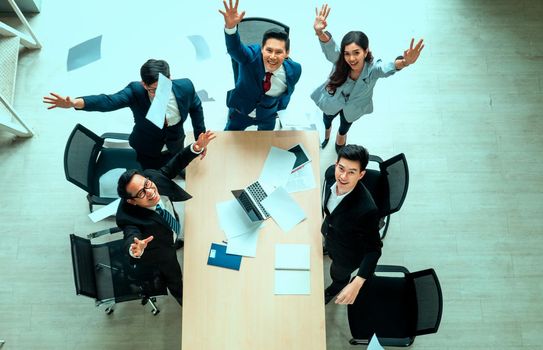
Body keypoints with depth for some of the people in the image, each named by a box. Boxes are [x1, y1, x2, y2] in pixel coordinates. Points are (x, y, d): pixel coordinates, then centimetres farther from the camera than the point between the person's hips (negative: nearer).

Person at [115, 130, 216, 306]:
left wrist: (196, 148, -26)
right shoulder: (128, 216, -38)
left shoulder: (152, 175, -25)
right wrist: (134, 249, -77)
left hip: (173, 231, 6)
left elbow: (174, 165, -11)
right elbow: (131, 236, -53)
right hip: (158, 254, -5)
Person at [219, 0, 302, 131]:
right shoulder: (251, 57, -36)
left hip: (267, 117, 2)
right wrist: (230, 26, -79)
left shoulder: (294, 70, -28)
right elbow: (234, 48, -58)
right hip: (240, 110, -2)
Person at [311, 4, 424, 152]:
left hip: (353, 107, 1)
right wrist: (319, 32, -82)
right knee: (326, 122, 33)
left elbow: (387, 68, -61)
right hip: (332, 101, -1)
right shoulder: (339, 61, -39)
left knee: (344, 128, 34)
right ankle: (326, 135, 70)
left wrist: (404, 63, -85)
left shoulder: (373, 68, -40)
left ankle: (340, 146, 69)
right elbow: (329, 47, -58)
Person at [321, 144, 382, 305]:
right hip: (329, 234, 4)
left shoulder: (367, 209, -46)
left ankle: (334, 289, 63)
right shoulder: (331, 172, -29)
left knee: (338, 273, 28)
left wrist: (357, 284, -40)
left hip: (349, 254, -4)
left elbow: (373, 249, -31)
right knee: (332, 254, 37)